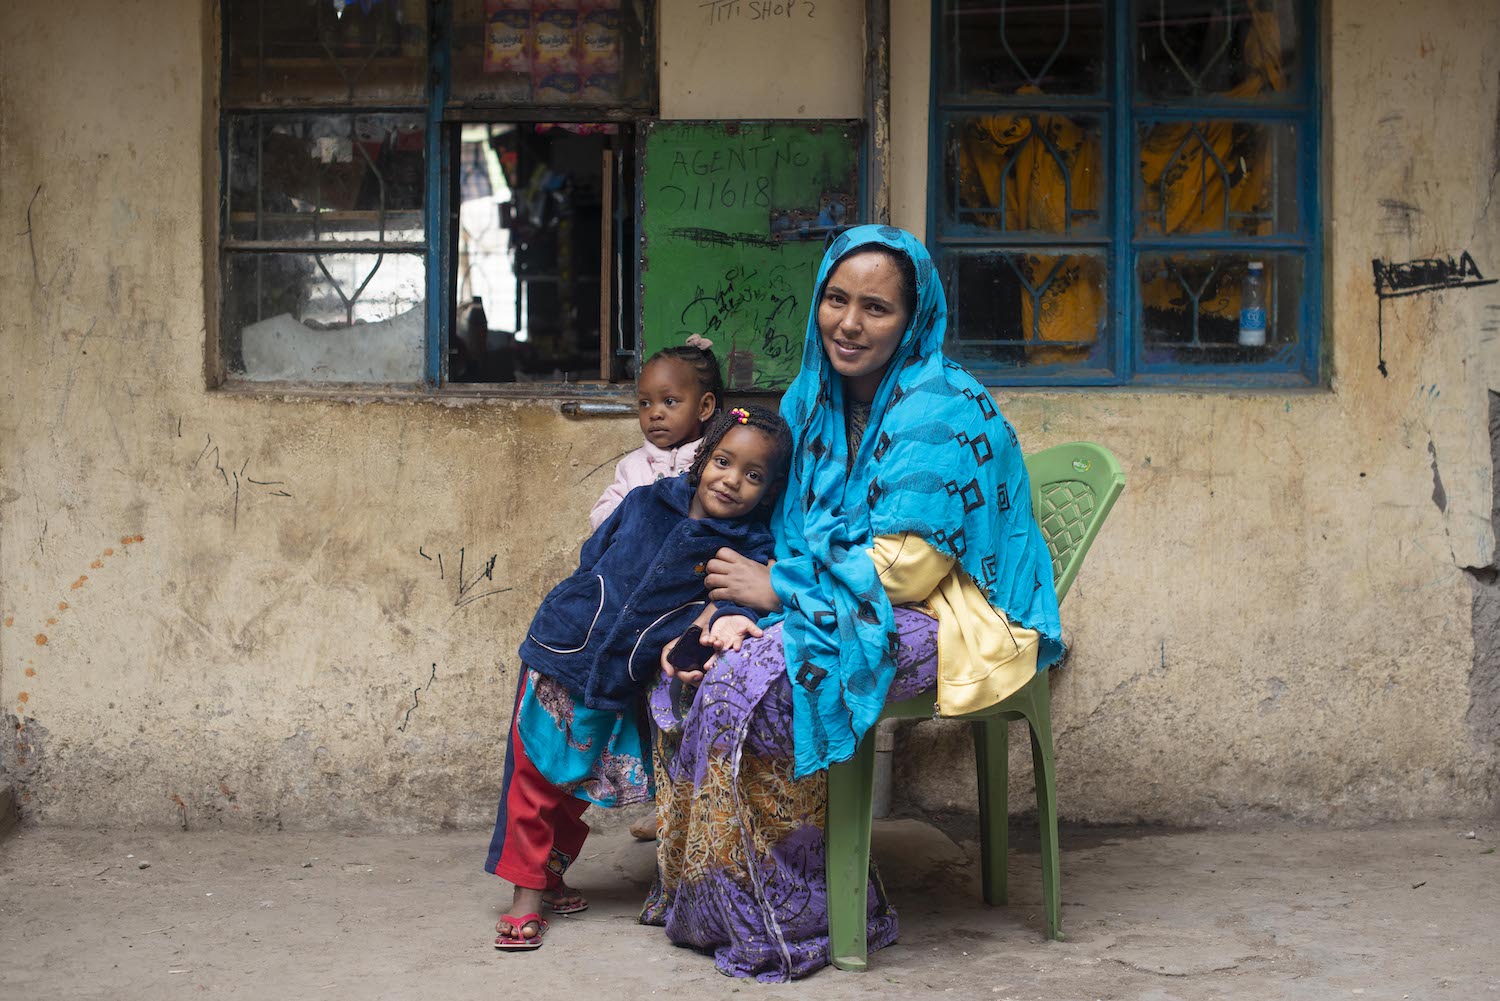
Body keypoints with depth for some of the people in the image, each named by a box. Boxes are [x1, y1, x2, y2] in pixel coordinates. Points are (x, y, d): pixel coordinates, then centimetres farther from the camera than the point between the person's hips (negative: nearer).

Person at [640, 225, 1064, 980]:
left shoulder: (943, 415, -17)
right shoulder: (816, 398, 10)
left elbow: (906, 569, -21)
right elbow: (792, 533, 15)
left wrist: (779, 586, -15)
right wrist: (743, 590, -6)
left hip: (946, 619, -9)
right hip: (845, 607, 9)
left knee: (751, 681, -27)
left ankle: (797, 925, -15)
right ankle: (694, 894, 0)